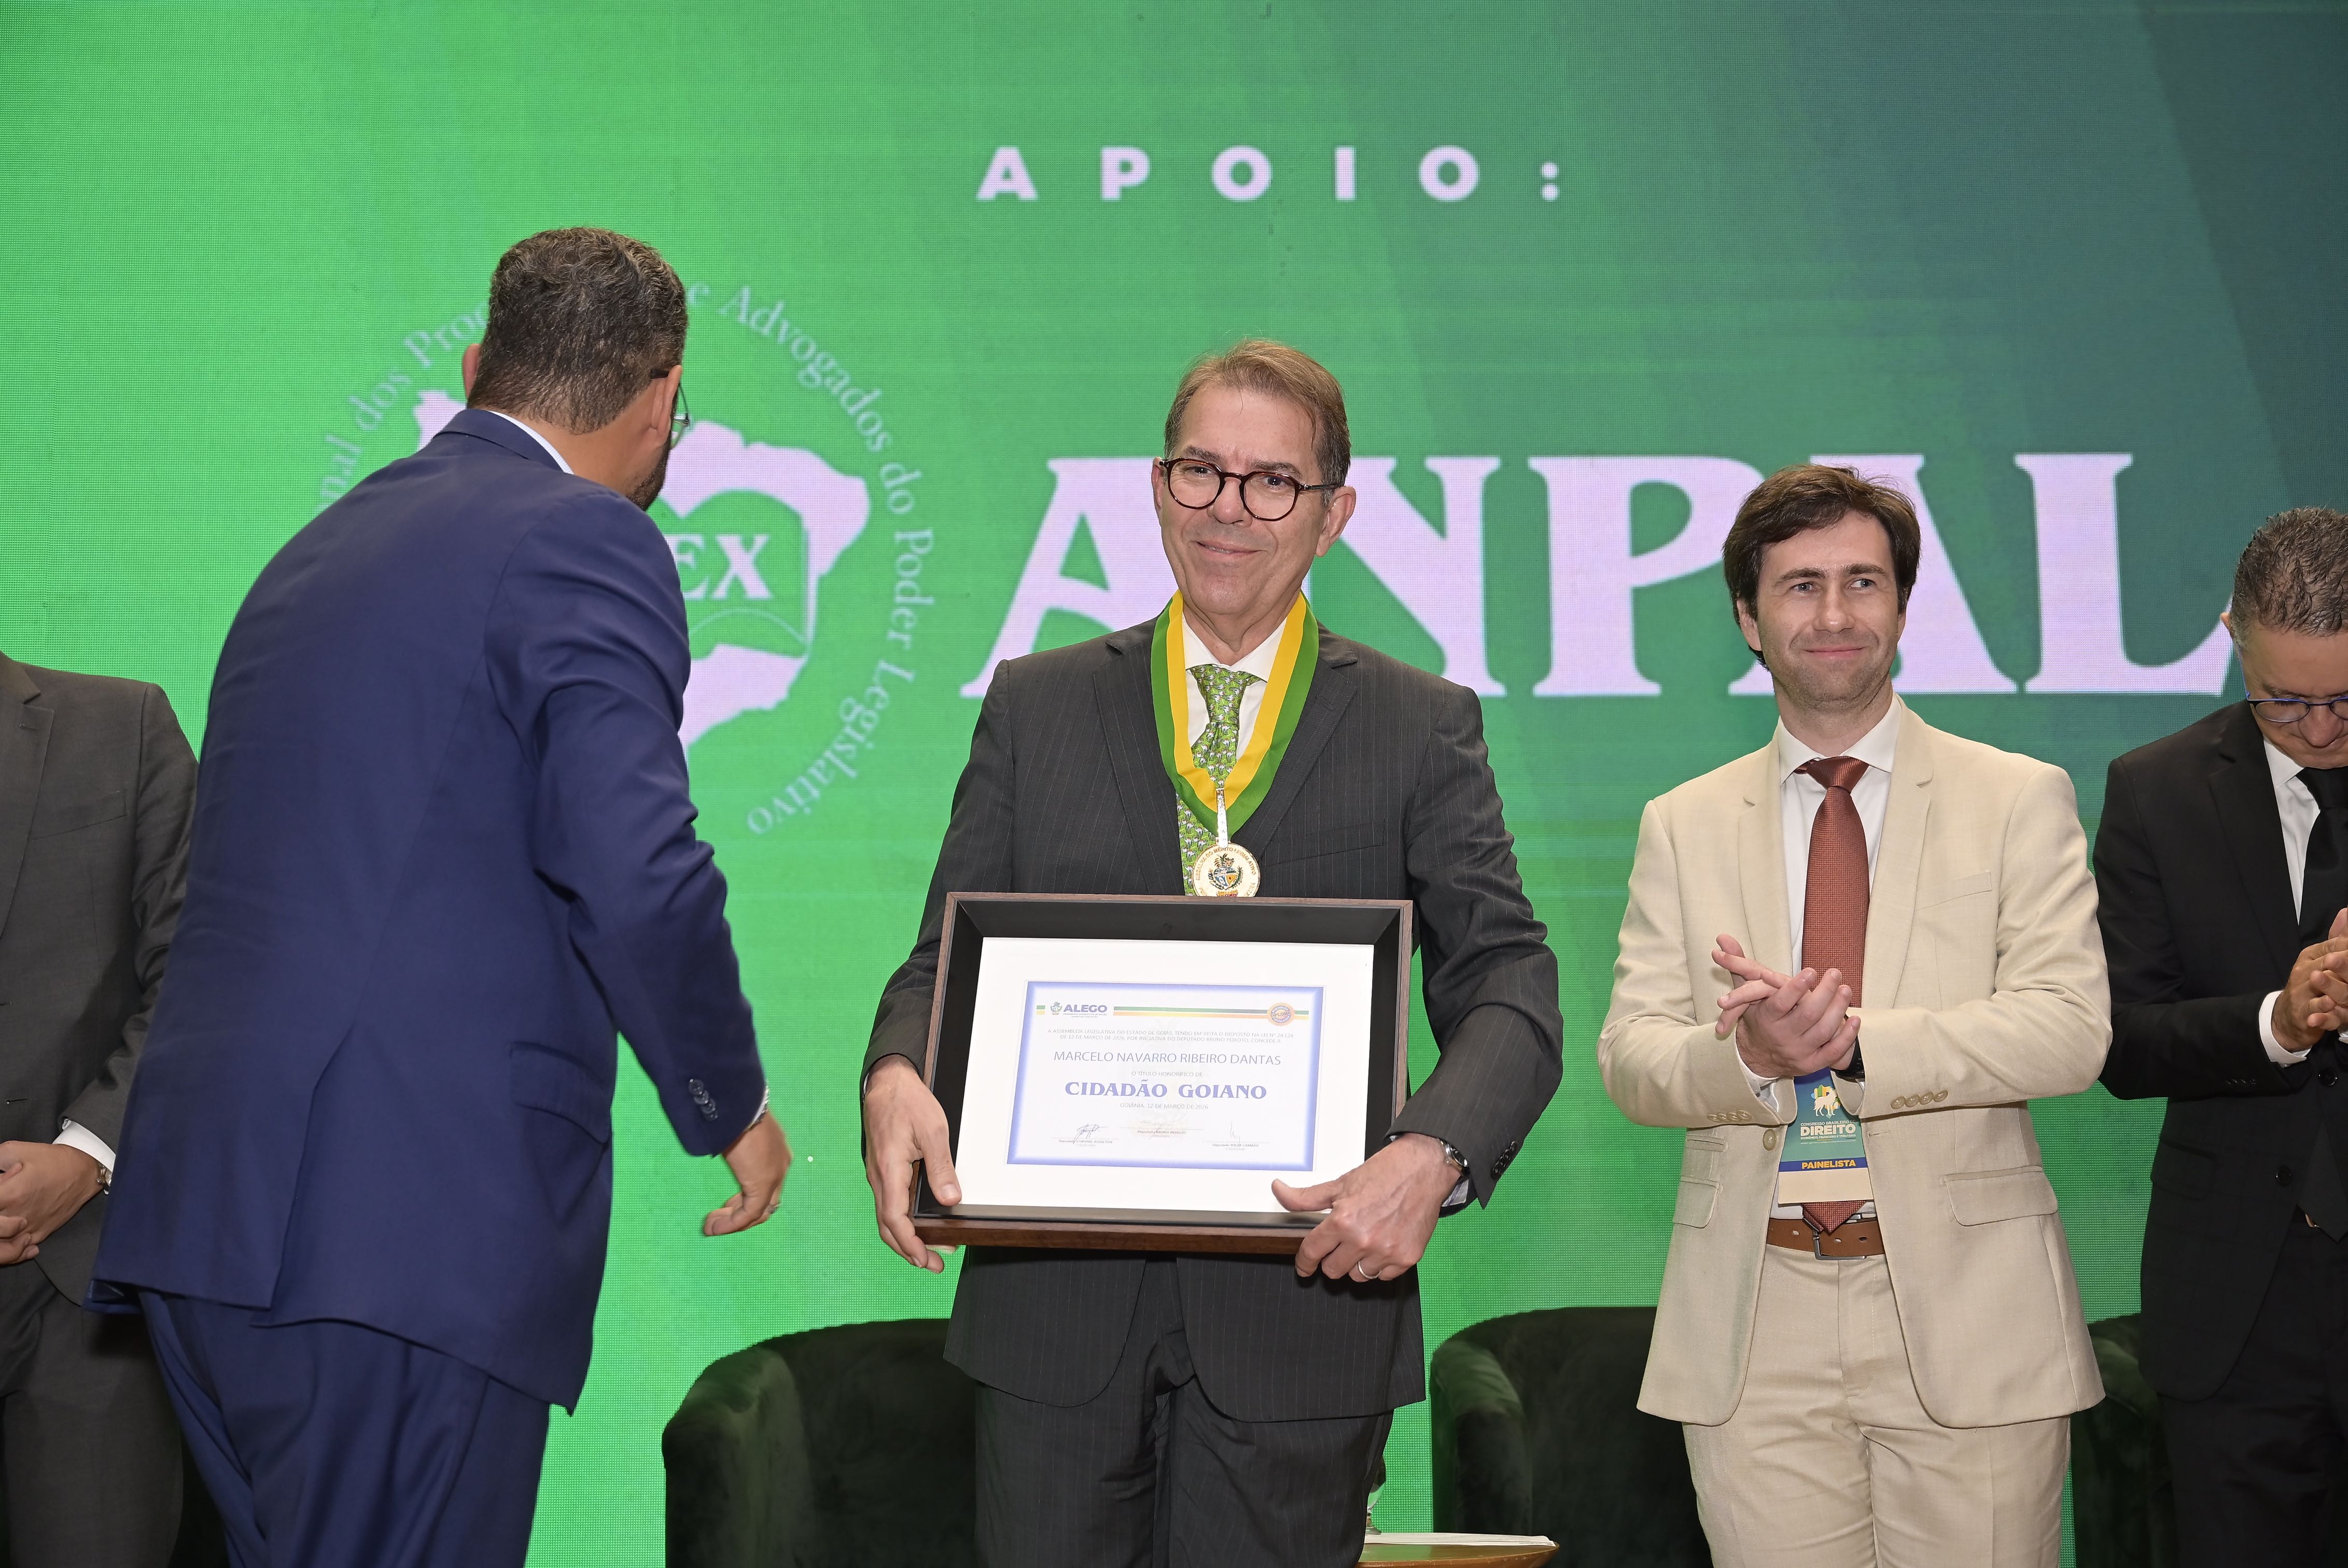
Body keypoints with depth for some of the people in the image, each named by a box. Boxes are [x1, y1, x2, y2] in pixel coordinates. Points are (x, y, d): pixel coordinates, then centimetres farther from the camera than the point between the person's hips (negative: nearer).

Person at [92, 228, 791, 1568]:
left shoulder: (324, 545, 20)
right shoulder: (585, 544, -6)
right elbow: (637, 878, -16)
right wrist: (733, 1106, -1)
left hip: (202, 1207, 8)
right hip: (416, 1229, -8)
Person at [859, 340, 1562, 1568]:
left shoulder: (1423, 729, 5)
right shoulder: (1035, 705, 10)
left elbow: (1508, 984, -3)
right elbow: (949, 957, 8)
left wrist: (1432, 1155, -23)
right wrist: (896, 1078, -15)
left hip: (1303, 1291, -1)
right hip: (1055, 1304, 1)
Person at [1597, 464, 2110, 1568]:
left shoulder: (2021, 801, 5)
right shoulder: (1683, 826, 12)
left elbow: (2070, 1030, -7)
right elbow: (1629, 1056, 4)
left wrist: (1850, 1042, -19)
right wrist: (1749, 1059, -19)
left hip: (1965, 1315, -1)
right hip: (1755, 1330, 2)